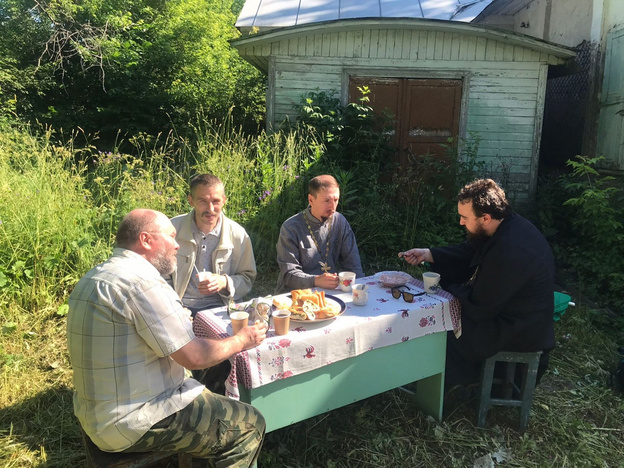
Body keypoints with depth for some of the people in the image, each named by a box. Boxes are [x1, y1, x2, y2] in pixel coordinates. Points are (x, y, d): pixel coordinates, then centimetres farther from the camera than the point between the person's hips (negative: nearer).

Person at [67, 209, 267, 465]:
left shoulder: (96, 276, 7)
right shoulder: (140, 283, -23)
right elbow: (194, 356, -21)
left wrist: (177, 321, 19)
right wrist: (241, 340, -6)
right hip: (134, 422, -10)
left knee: (213, 398, 26)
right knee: (250, 424, 0)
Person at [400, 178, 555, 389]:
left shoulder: (510, 252, -35)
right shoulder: (508, 224, -5)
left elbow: (478, 306, -25)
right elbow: (467, 253, 9)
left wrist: (444, 287, -9)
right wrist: (428, 254, -1)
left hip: (518, 331, -9)